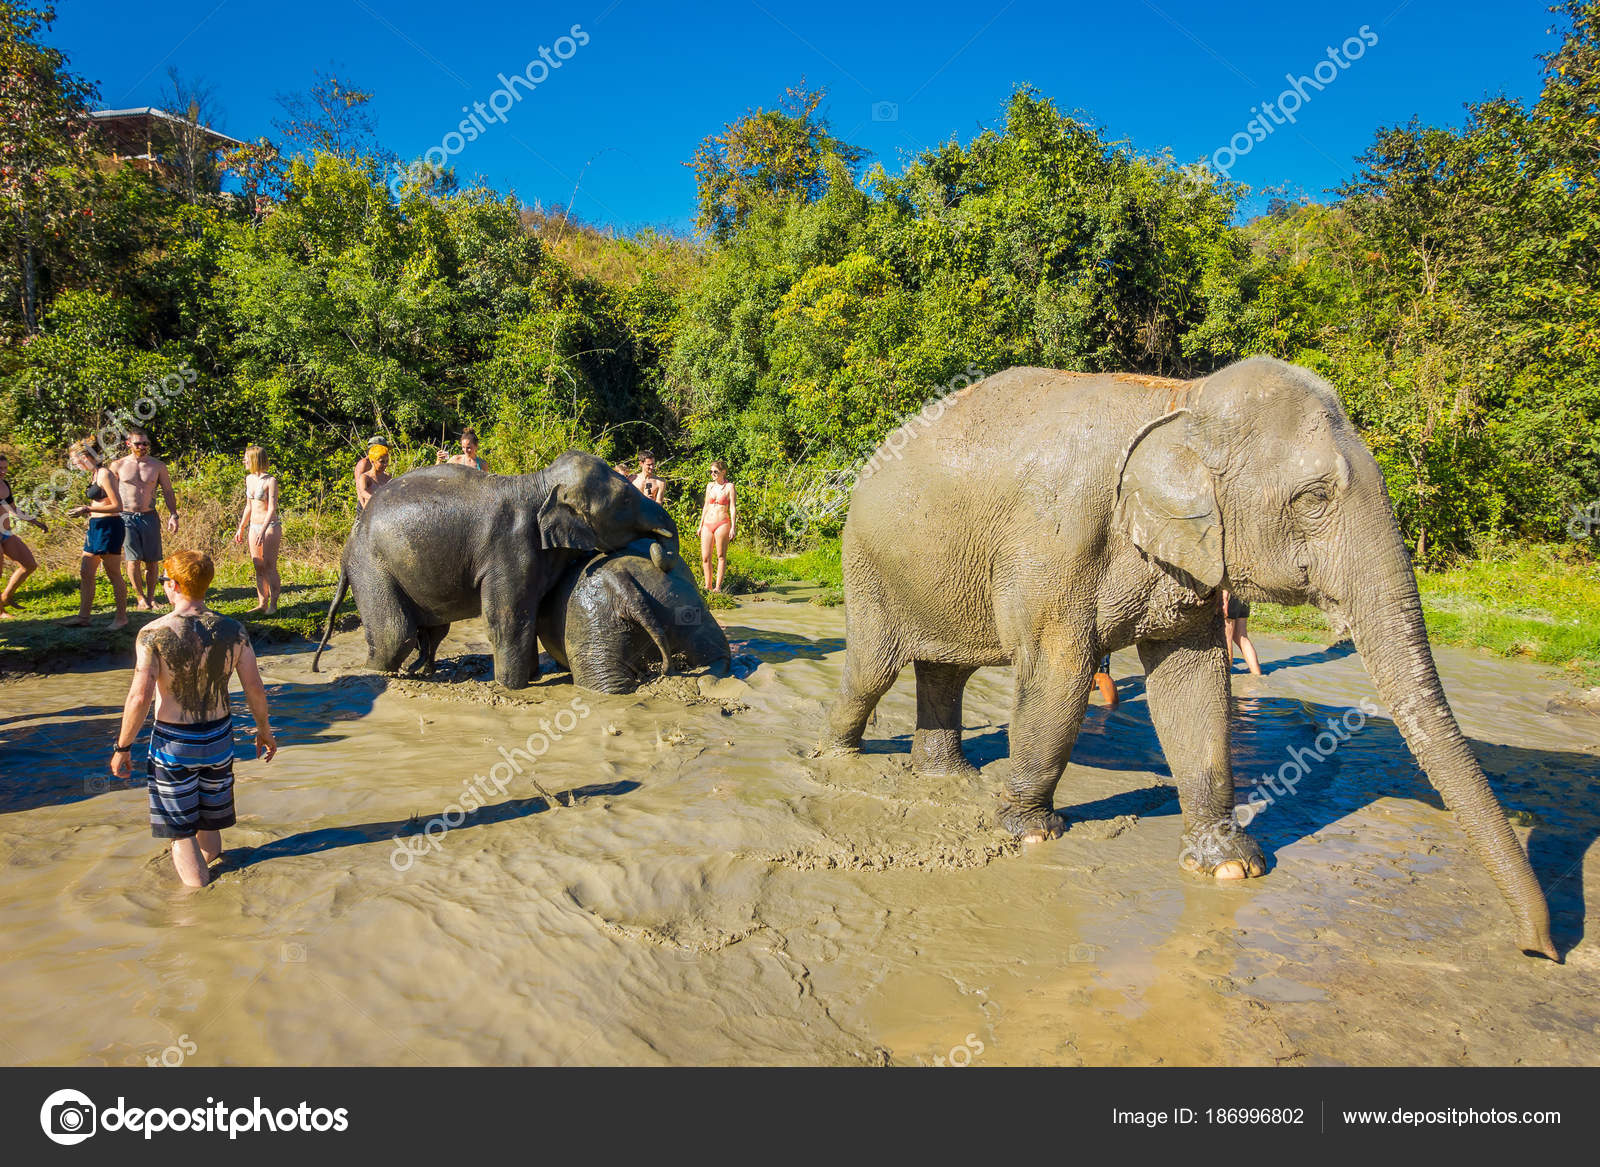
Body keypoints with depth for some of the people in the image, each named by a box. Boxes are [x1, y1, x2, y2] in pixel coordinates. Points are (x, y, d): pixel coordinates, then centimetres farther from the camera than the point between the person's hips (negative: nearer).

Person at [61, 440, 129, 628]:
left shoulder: (104, 474, -14)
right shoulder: (94, 475, 15)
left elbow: (117, 506, -19)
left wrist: (88, 509, -18)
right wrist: (87, 510, 11)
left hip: (110, 527, -10)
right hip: (96, 527, 10)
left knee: (114, 574, -2)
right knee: (85, 572, 10)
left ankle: (122, 617, 7)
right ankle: (83, 616, 17)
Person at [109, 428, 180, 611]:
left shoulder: (158, 466, 5)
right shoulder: (118, 466, 3)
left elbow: (168, 492, 10)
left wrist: (173, 515, 0)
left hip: (149, 517, 1)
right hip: (126, 518, -1)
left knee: (152, 561, 3)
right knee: (133, 560, -6)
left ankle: (151, 596, 16)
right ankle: (140, 597, 7)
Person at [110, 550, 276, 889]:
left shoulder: (153, 634, -16)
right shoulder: (233, 631, -7)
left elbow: (139, 698, -19)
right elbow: (255, 689, -4)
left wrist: (122, 747, -7)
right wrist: (264, 731, 11)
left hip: (172, 743, -3)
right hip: (218, 739, 3)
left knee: (181, 833, 10)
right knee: (209, 823, 22)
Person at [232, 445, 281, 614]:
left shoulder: (270, 480, -11)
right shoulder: (249, 479, 11)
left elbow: (272, 508, -17)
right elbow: (249, 506, 19)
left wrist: (263, 531, -24)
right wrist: (241, 528, 18)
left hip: (270, 526, -7)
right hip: (254, 527, 7)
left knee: (270, 567, -5)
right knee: (259, 568, 8)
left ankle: (273, 605, 2)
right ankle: (262, 604, 13)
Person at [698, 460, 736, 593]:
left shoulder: (729, 486, -1)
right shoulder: (709, 486, 13)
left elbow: (732, 508, -3)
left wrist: (733, 527, -10)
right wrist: (700, 525, 17)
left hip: (722, 524, -5)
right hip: (708, 523, 5)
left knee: (721, 556, 0)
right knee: (705, 557, 2)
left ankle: (718, 587, 4)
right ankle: (707, 586, 12)